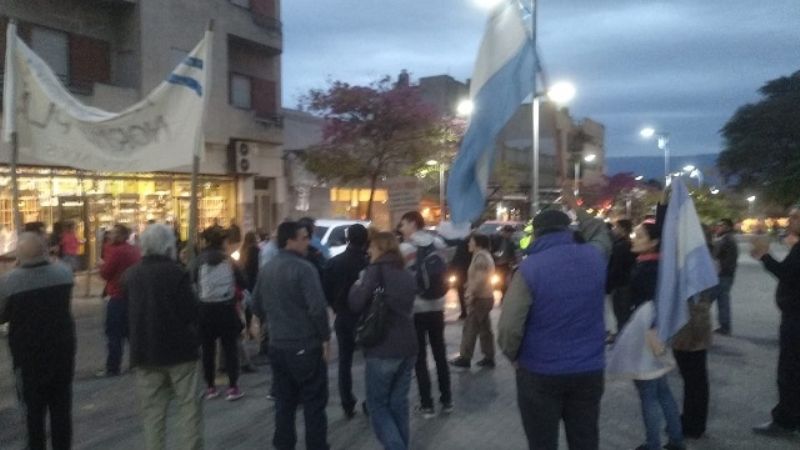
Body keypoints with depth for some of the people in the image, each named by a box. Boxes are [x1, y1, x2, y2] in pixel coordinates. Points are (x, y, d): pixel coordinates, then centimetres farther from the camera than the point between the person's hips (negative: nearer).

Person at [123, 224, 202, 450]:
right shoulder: (176, 273, -13)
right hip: (179, 348, -4)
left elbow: (128, 310, 12)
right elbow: (191, 311, -15)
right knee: (188, 406, 6)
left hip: (145, 351, 5)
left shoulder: (131, 275, 3)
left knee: (152, 411, 11)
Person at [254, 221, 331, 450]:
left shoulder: (266, 269, 8)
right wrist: (325, 336, -11)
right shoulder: (304, 268, -16)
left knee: (284, 403, 15)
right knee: (313, 404, 3)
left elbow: (257, 306, 17)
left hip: (277, 345, 7)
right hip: (305, 346, -7)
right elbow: (317, 308, -23)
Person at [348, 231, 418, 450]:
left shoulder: (376, 270, -8)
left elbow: (357, 303, -13)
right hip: (407, 346, 7)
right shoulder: (406, 273, 14)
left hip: (383, 349, -6)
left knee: (377, 403, 4)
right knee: (399, 402, 14)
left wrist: (356, 286, 7)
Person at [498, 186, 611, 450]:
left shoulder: (530, 268, -16)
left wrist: (514, 356, -2)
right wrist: (575, 207, 35)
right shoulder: (594, 256, -2)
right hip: (589, 371, 4)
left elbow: (509, 327, -20)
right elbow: (601, 233, 25)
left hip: (540, 374, -4)